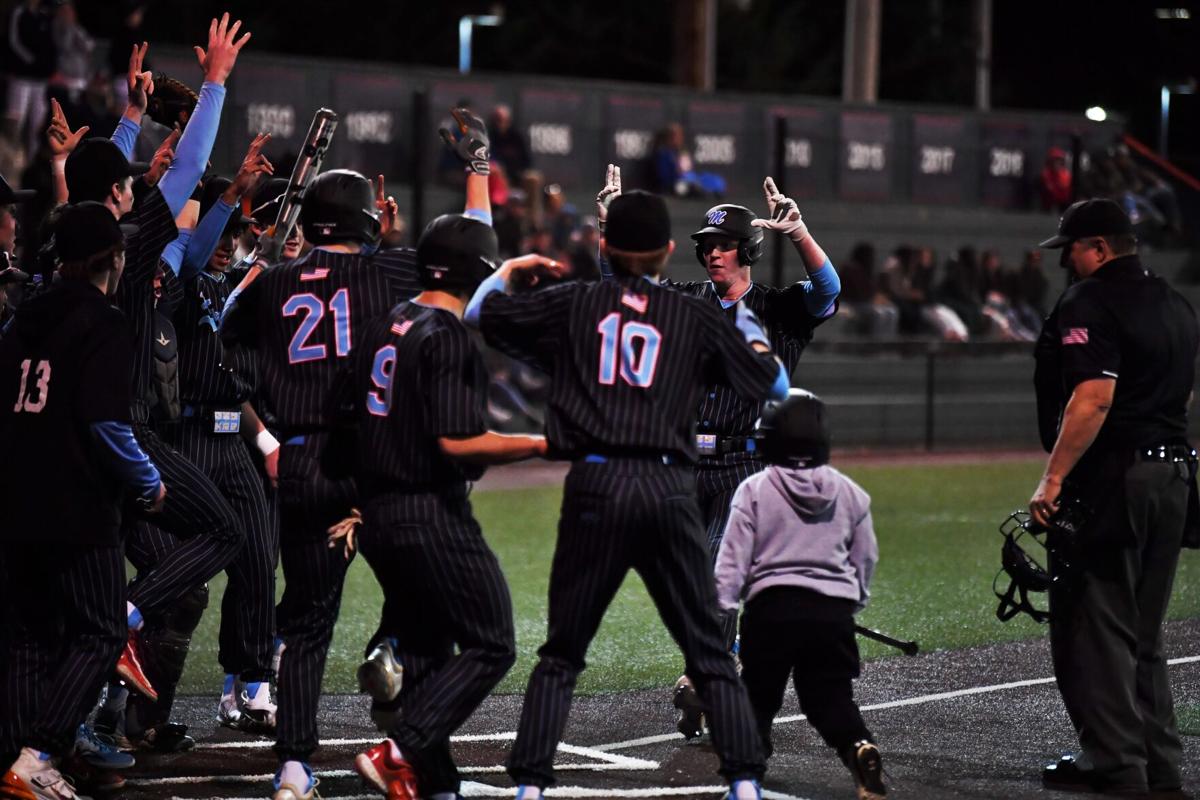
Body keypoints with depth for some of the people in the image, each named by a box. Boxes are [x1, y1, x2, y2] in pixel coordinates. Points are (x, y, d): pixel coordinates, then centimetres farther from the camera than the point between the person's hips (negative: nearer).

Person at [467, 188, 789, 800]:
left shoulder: (574, 303, 8)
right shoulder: (698, 318, 8)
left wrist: (507, 270, 37)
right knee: (710, 654, 8)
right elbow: (775, 384, 15)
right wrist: (746, 324, 30)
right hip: (670, 489, 0)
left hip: (596, 485, 0)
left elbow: (480, 314, 18)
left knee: (561, 654, 9)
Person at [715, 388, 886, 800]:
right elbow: (866, 556, 14)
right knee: (833, 700, 5)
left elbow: (733, 555, -5)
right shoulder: (849, 493, 7)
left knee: (758, 694, 13)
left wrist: (723, 607, -1)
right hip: (834, 610, 2)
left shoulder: (755, 489, -3)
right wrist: (856, 600, 29)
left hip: (771, 607, -2)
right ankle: (860, 750, -20)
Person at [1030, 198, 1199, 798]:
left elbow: (1094, 397, -22)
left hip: (1109, 480, -9)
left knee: (1092, 629, -4)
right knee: (1142, 632, 16)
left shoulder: (1089, 303, -12)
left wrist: (1053, 479, -22)